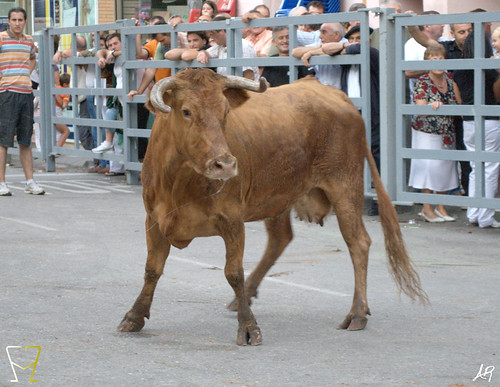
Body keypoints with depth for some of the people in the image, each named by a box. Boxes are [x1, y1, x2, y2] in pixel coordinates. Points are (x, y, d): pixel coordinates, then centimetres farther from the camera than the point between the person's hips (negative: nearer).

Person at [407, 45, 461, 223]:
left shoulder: (450, 78, 5)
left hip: (447, 133, 5)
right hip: (427, 133, -5)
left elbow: (459, 103, 7)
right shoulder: (422, 82, -9)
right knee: (428, 165, -7)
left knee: (445, 166, 7)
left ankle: (440, 207, 17)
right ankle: (426, 208, 2)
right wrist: (432, 106, -33)